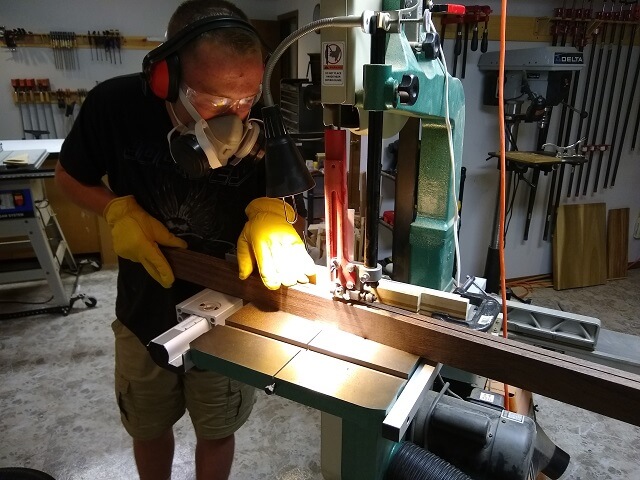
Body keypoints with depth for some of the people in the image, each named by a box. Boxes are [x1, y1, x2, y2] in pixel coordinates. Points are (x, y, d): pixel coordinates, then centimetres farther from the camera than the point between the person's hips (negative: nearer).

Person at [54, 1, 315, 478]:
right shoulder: (116, 104, -19)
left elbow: (287, 188, -8)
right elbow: (70, 177, -1)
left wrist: (271, 209, -31)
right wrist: (120, 211, -19)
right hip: (146, 311, 2)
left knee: (217, 433, 21)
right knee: (149, 429, 26)